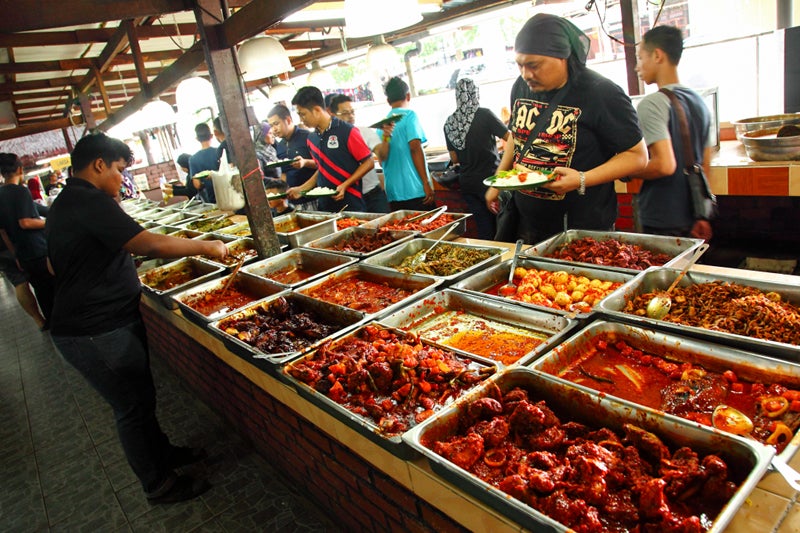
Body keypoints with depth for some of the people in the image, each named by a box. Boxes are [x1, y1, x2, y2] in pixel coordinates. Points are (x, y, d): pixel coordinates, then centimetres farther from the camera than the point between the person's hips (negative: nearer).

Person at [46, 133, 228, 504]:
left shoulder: (66, 203, 13)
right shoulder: (89, 201, -22)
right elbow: (150, 244, -29)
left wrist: (125, 253, 21)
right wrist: (205, 246, -17)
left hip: (91, 323, 10)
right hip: (98, 334, -10)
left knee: (139, 397, 22)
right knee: (133, 408, 4)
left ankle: (163, 453, 39)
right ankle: (159, 485, 20)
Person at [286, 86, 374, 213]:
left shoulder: (347, 132, -11)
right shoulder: (311, 139, 9)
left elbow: (369, 163, -8)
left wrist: (345, 185, -16)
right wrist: (301, 189, 11)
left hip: (350, 203, -5)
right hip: (324, 204, 6)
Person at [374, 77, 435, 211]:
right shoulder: (409, 115, -3)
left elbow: (382, 159, 8)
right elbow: (415, 148, -12)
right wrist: (426, 182, -12)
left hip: (393, 192, 6)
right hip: (415, 190, -6)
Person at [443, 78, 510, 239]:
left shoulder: (449, 123, 2)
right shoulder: (484, 114, -12)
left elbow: (454, 159, 8)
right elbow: (511, 138, -9)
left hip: (467, 182, 5)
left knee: (483, 228, 10)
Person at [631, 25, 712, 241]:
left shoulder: (651, 104, -15)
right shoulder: (698, 102, 11)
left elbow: (665, 164, -25)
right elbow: (705, 164, 14)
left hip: (661, 222, -8)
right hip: (691, 218, 8)